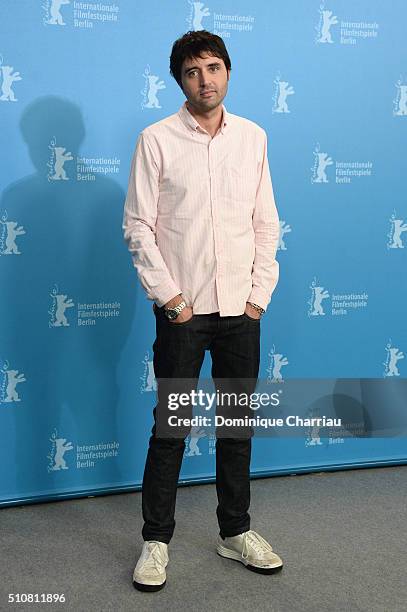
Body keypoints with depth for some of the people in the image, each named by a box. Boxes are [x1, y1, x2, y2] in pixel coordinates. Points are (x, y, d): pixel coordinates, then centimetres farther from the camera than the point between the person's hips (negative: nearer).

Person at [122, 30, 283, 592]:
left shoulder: (253, 137, 6)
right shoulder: (157, 140, -3)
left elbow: (266, 222, 8)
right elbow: (138, 227, -4)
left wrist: (260, 293, 1)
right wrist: (169, 298, -9)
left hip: (241, 310, 3)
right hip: (183, 309, -3)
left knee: (238, 424, 12)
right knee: (171, 428, 4)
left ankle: (235, 531, 28)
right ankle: (156, 540, 19)